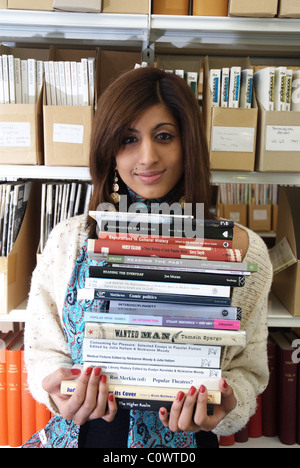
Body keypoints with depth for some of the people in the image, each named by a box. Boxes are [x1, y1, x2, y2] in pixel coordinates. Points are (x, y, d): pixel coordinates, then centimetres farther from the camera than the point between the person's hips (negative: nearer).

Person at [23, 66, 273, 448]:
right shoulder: (69, 241, -3)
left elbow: (247, 369, 3)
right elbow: (45, 351, 5)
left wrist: (226, 407, -16)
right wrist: (57, 390, -14)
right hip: (83, 430, 1)